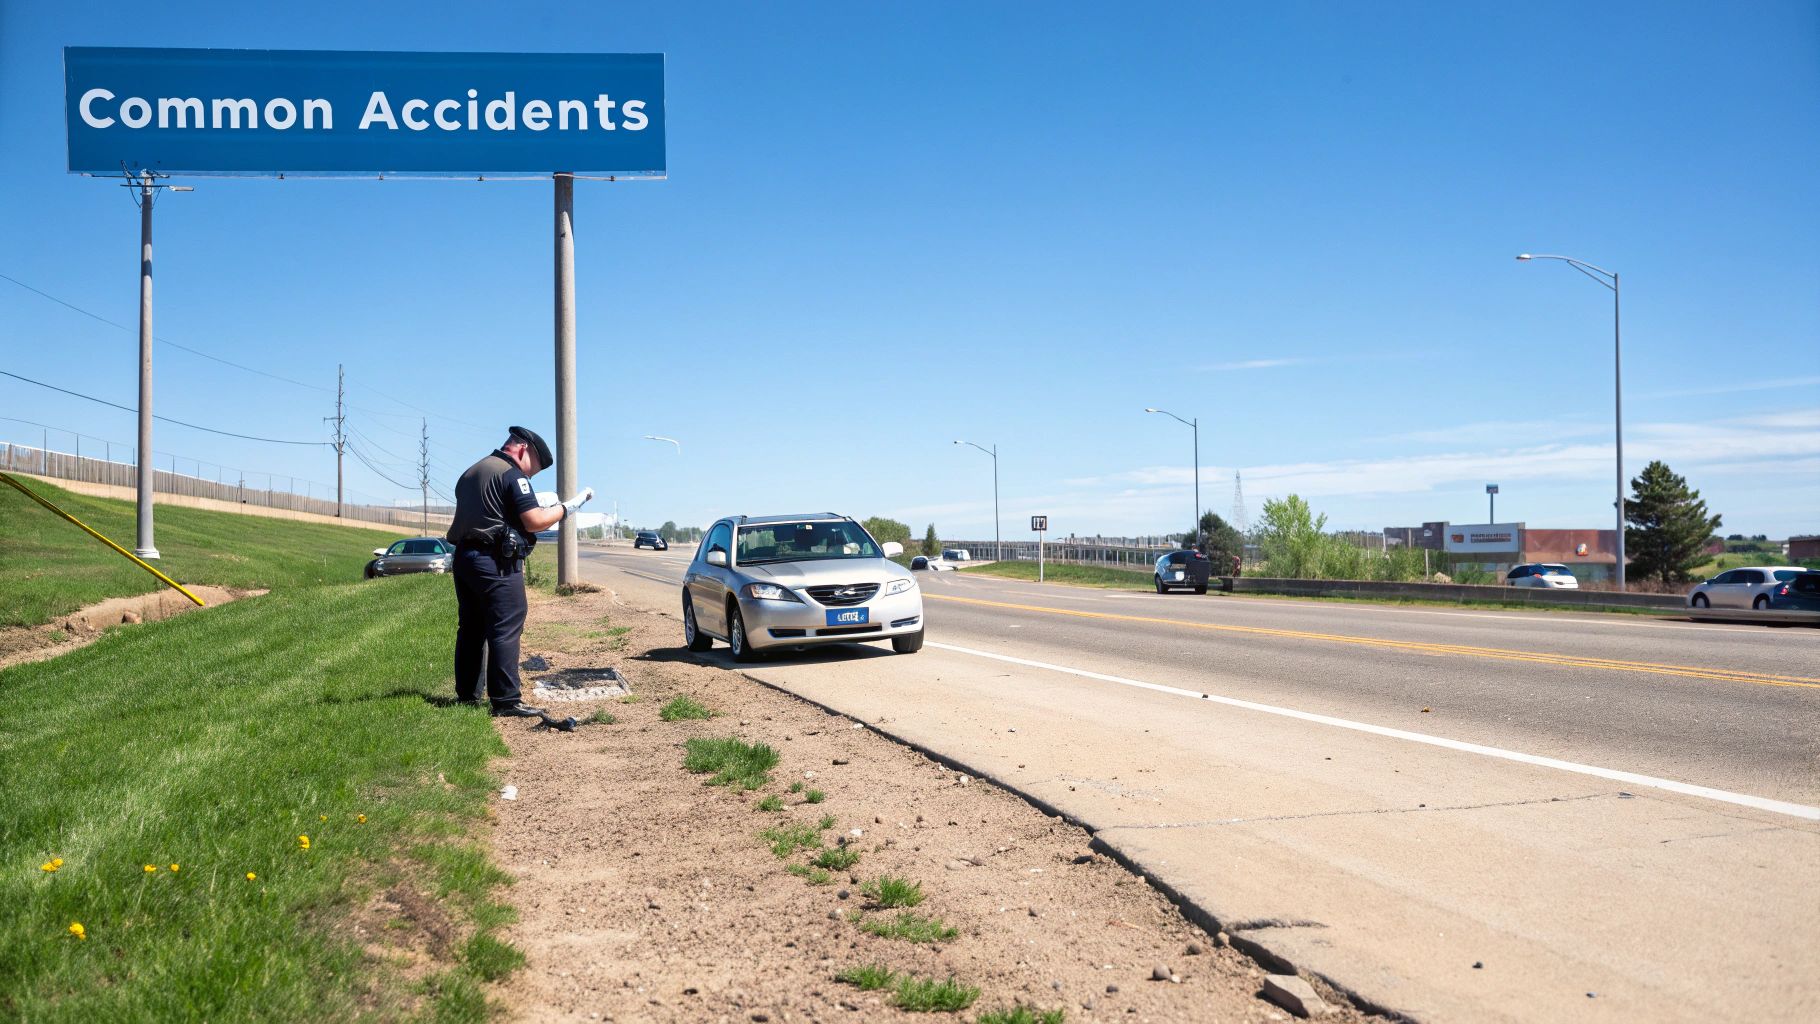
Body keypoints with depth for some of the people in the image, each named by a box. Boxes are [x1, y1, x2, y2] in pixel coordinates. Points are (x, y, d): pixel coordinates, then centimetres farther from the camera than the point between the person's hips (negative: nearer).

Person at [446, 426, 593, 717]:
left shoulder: (470, 473, 20)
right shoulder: (512, 475, -9)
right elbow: (535, 521, -16)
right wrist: (572, 504, -7)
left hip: (464, 557, 9)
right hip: (495, 562, -9)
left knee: (471, 628, 14)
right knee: (506, 630, -8)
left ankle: (466, 695, 19)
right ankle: (506, 701, -9)